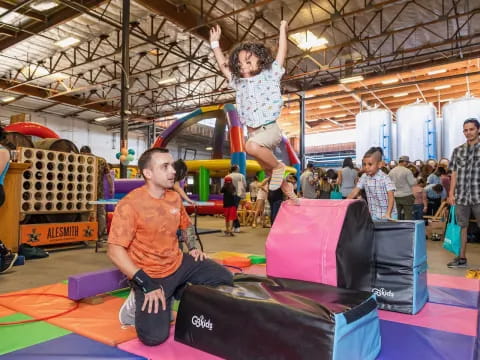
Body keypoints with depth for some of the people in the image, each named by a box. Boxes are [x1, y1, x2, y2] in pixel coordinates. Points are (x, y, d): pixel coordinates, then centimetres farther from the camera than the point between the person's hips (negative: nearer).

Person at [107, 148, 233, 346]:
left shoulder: (175, 197, 2)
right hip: (151, 275, -6)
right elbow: (115, 251, -23)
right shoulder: (129, 204, -21)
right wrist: (146, 285, -26)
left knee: (225, 279, 6)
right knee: (154, 336, -19)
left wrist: (193, 247, 5)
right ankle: (138, 302, 10)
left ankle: (178, 293, 16)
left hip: (180, 264, 7)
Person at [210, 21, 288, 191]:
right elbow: (223, 65, 22)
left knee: (252, 146, -36)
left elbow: (282, 52, 2)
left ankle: (279, 166, -13)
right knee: (268, 169, 10)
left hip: (269, 128, -6)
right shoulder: (239, 82, 16)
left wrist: (282, 29, 6)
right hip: (253, 132, 6)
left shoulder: (270, 74, 4)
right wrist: (215, 43, 23)